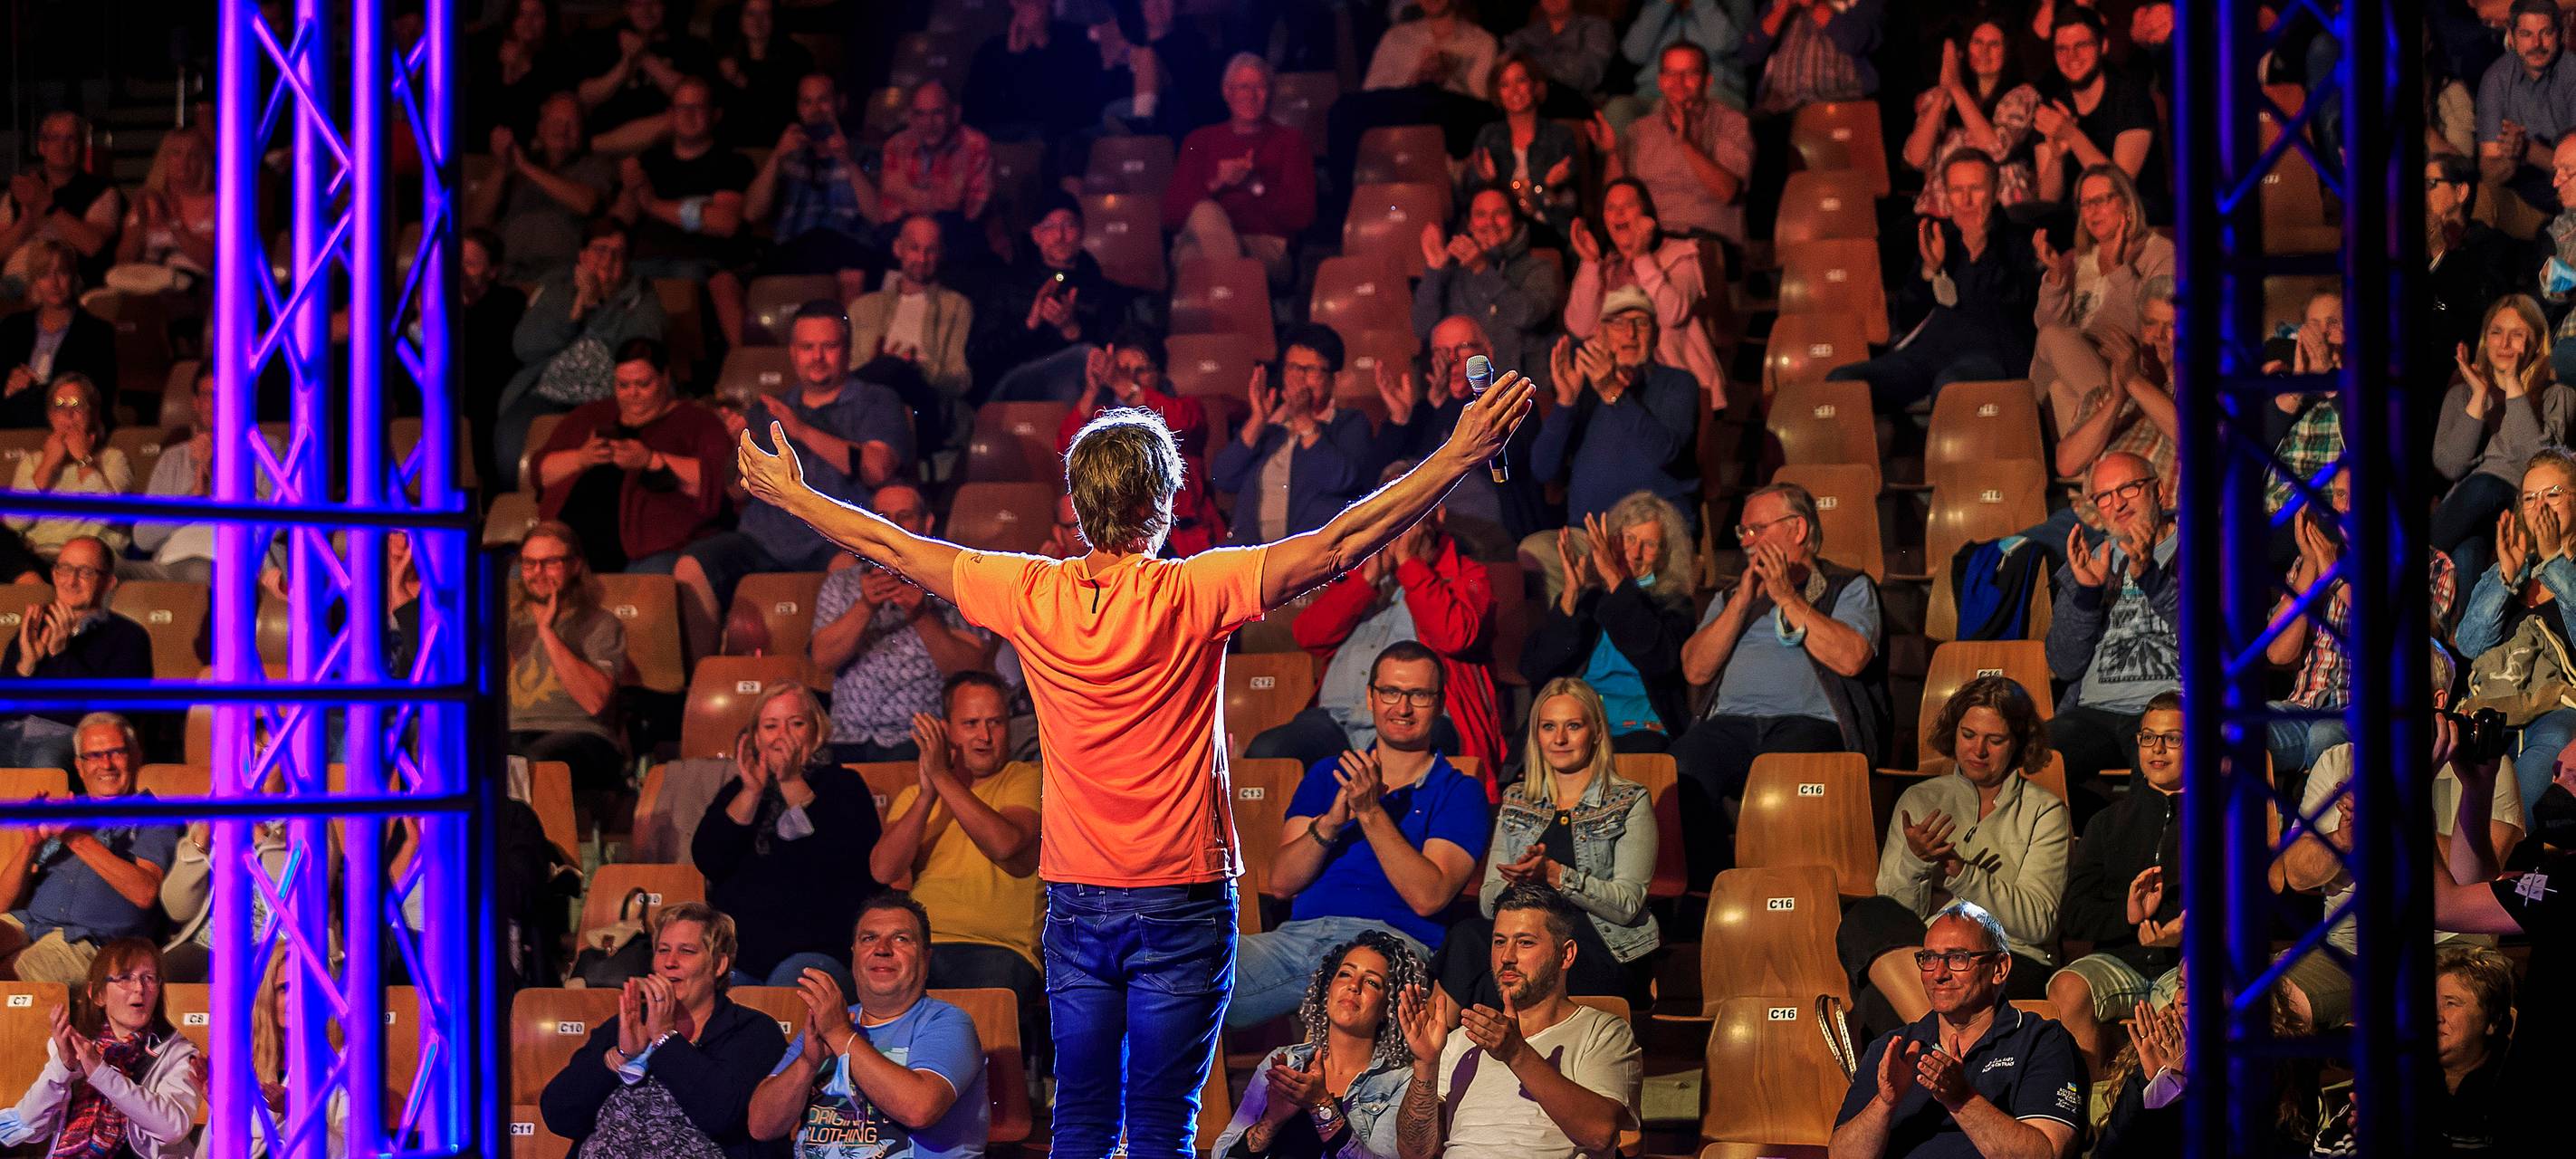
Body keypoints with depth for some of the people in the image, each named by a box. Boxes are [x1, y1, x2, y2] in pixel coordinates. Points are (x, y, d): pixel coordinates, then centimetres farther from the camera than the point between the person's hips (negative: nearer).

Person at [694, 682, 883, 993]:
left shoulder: (842, 785, 10)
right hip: (737, 955, 3)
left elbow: (846, 857, -10)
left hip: (816, 951, -3)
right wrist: (751, 792, -5)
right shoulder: (738, 790, 20)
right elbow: (706, 862, 3)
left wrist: (792, 784, -10)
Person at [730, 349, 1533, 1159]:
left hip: (1077, 906, 3)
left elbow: (892, 548, 10)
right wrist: (1459, 456, -14)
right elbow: (1338, 546, -16)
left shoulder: (1031, 596, -2)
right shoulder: (1193, 596, -13)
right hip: (1182, 901, -3)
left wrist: (790, 493, 25)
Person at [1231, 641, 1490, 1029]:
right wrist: (1330, 823, -6)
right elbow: (1281, 881, 11)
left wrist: (1371, 812, -9)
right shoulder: (1328, 774, 24)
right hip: (1298, 934, 4)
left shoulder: (1459, 792, 12)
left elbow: (1428, 897, -4)